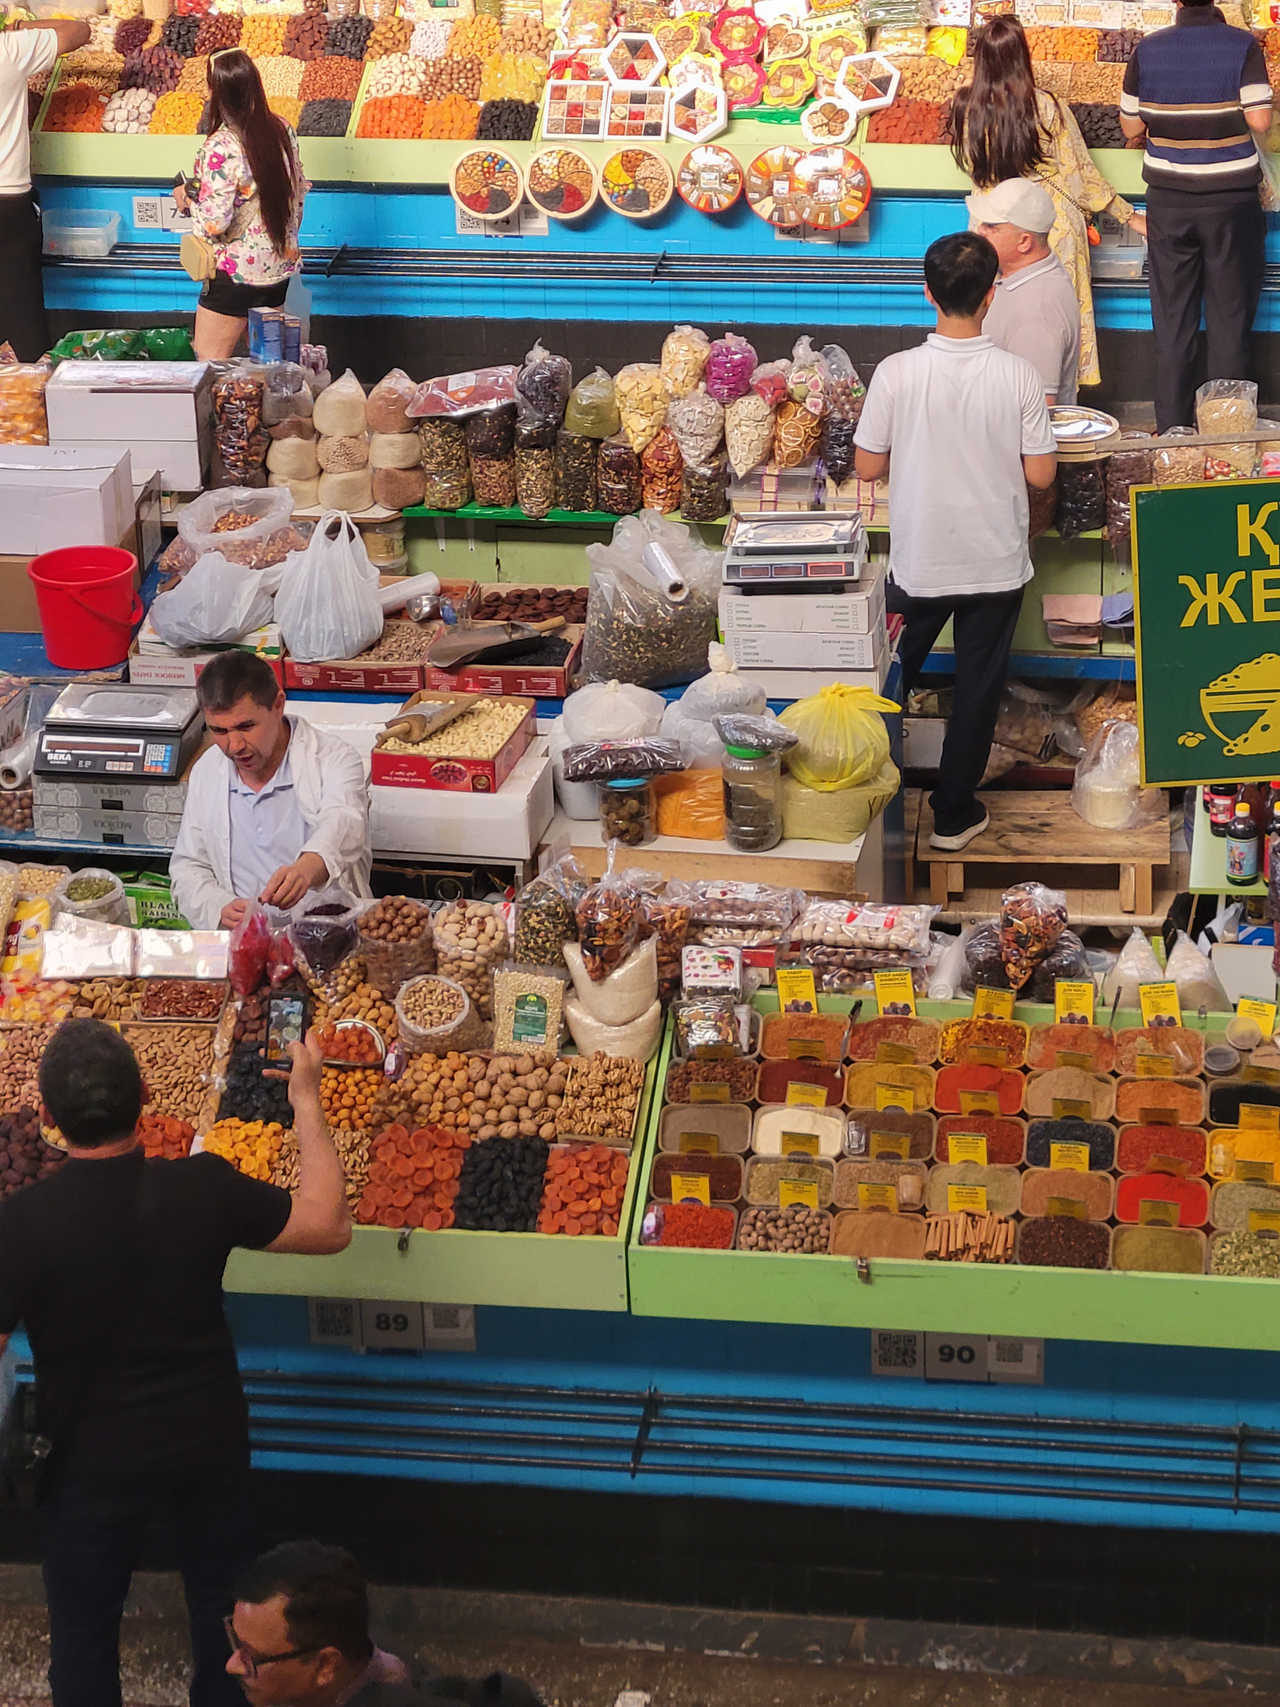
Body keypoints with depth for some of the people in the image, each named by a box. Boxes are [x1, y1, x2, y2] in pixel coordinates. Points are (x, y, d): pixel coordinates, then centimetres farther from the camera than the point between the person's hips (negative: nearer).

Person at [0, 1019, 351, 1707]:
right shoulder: (203, 1190, -21)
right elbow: (329, 1226, -7)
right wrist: (306, 1102, 0)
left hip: (90, 1463, -2)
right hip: (207, 1449, 2)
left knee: (83, 1632, 19)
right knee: (224, 1605, 23)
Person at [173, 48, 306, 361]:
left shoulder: (220, 147, -22)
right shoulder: (282, 131, -1)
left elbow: (214, 222, -23)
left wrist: (187, 199, -4)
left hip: (236, 275, -7)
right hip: (281, 267, 7)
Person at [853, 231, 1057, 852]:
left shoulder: (896, 373, -16)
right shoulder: (1018, 376, -15)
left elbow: (868, 466, -8)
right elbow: (1041, 474, -9)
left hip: (918, 561, 0)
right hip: (996, 562, 0)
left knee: (891, 676, 22)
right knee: (978, 688, 15)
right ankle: (954, 813, 23)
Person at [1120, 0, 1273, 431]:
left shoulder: (1147, 50, -3)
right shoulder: (1243, 46, -9)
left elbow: (1131, 126, 3)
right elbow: (1260, 121, -13)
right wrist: (1225, 108, 7)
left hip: (1169, 201, 2)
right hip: (1231, 200, -2)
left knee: (1173, 319, 8)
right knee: (1230, 319, 6)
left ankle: (1172, 430, 11)